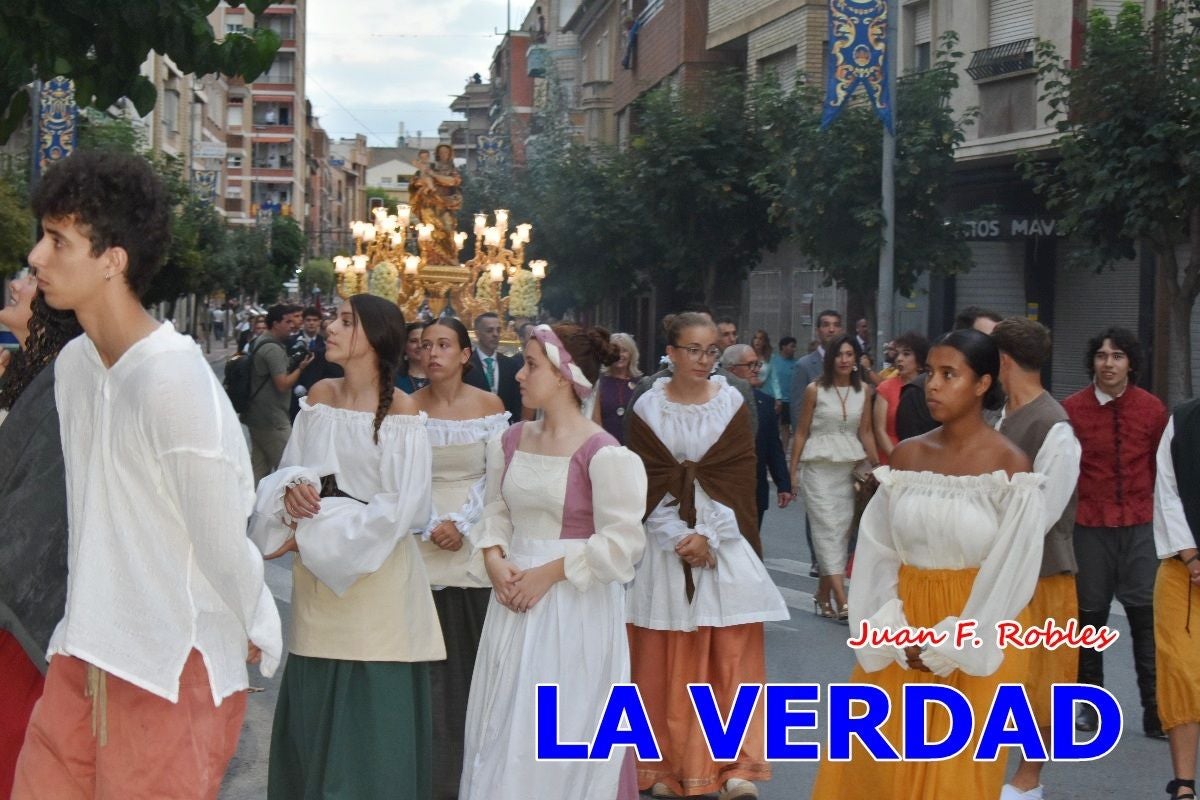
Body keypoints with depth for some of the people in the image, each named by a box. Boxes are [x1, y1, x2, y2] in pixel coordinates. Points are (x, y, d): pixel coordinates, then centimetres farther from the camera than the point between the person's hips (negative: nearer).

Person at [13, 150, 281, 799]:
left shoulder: (173, 380, -22)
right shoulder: (72, 363, 4)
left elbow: (222, 540, -15)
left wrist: (257, 634, -2)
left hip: (173, 668, -7)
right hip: (83, 651, 7)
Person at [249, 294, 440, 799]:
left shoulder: (400, 411, -10)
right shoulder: (319, 396, 7)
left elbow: (403, 508, -15)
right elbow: (288, 468, 11)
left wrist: (314, 537, -14)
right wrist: (292, 488, -14)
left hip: (375, 573, -5)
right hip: (316, 578, 5)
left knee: (374, 719, 1)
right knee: (312, 711, 10)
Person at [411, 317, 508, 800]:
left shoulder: (490, 407, 0)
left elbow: (495, 479, -1)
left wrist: (461, 524, -10)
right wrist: (433, 527, -12)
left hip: (476, 544, 0)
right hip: (423, 546, 0)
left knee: (475, 654, 2)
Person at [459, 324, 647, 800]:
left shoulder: (602, 453, -15)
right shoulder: (513, 441, 7)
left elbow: (622, 543, -18)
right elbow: (496, 509, 12)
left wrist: (549, 573, -16)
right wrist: (495, 561, -7)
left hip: (574, 610, -6)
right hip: (515, 602, 7)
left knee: (562, 736, 1)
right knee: (506, 727, 12)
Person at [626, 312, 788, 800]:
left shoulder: (732, 403, 4)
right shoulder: (648, 408, 1)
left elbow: (738, 476, -1)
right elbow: (647, 482, -2)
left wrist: (708, 536, -12)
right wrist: (679, 539, -13)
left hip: (723, 540, 1)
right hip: (666, 542, 0)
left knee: (732, 655, -2)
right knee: (666, 661, 2)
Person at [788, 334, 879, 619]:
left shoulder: (864, 391, 6)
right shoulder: (815, 390, -2)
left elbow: (865, 432, 10)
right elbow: (801, 432, 2)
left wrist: (876, 466, 0)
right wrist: (792, 471, 0)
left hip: (850, 467, 3)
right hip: (819, 467, -3)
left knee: (842, 530, 3)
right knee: (829, 530, -8)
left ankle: (823, 595, 15)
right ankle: (841, 601, -14)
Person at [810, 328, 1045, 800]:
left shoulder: (1009, 466, -10)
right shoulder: (906, 456, 2)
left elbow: (1011, 571, -13)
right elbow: (879, 551, 0)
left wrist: (949, 647, -13)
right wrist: (892, 632, -12)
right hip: (899, 642, 4)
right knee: (870, 759, 8)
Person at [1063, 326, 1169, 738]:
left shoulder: (1152, 409, 1)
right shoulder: (1072, 409, -4)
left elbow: (1162, 467, 8)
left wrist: (1160, 511, 7)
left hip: (1140, 525, 1)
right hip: (1090, 526, 0)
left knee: (1146, 613, -1)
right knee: (1091, 613, 8)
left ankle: (1154, 706, 5)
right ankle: (1090, 701, 20)